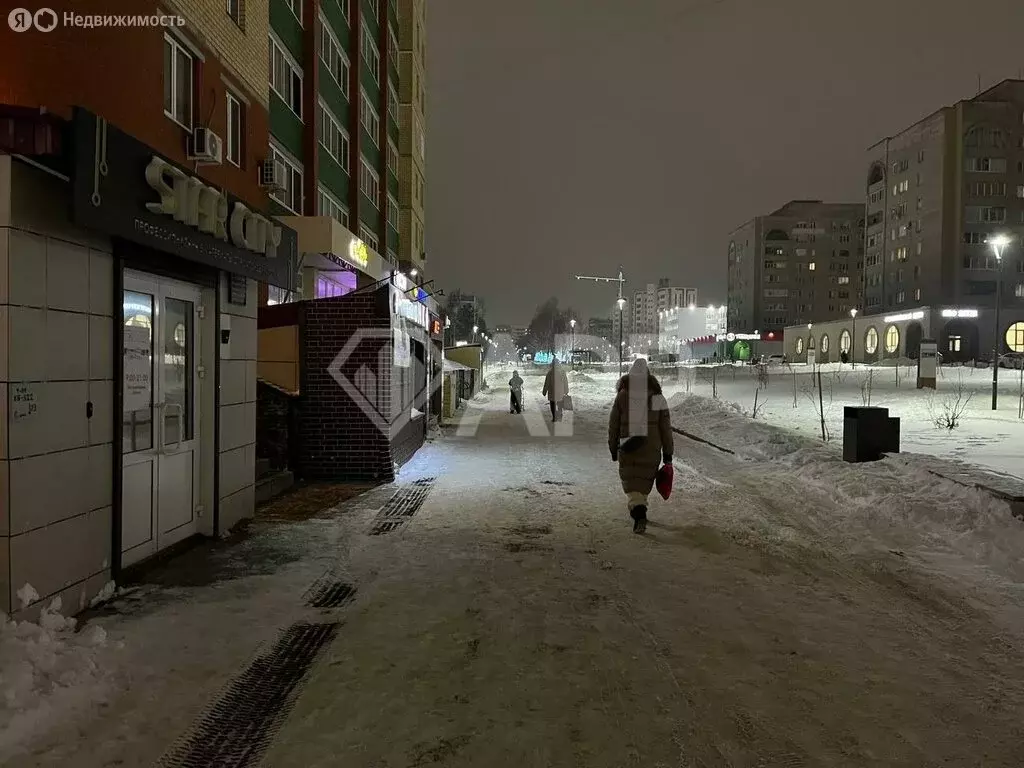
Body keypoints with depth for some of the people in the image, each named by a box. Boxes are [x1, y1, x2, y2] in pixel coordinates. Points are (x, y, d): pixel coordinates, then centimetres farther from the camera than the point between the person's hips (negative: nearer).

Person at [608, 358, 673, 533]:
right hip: (652, 448, 2)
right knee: (645, 480, 19)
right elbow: (665, 426, -1)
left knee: (631, 483, 2)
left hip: (628, 448, -2)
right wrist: (668, 453, 5)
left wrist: (613, 448, 12)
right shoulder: (657, 396, -1)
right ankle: (639, 510, 33)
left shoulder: (622, 395, -3)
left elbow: (613, 424, 1)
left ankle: (639, 514, -19)